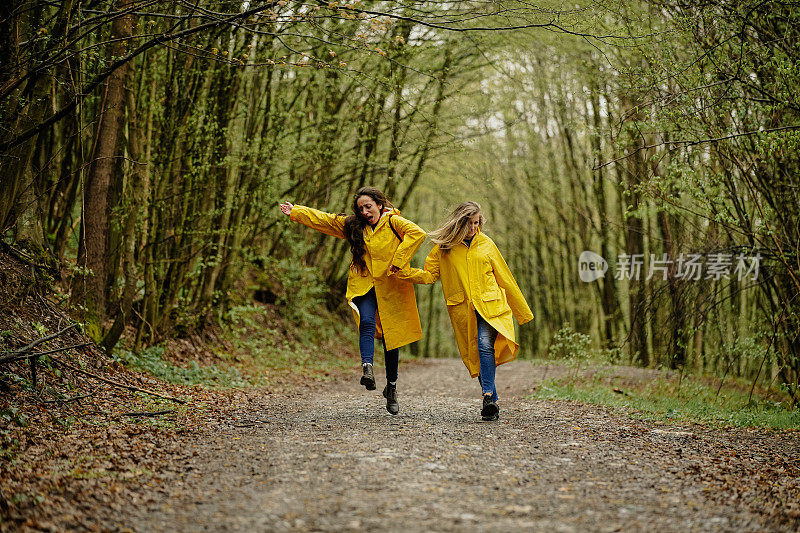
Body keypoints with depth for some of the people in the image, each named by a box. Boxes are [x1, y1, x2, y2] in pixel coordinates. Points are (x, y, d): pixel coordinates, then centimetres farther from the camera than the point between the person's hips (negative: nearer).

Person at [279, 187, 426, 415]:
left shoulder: (393, 222, -4)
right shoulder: (353, 225, 13)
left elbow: (417, 233, -21)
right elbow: (323, 219, 19)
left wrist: (397, 262, -23)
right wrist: (295, 212, 19)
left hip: (391, 289, -3)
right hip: (364, 286, 3)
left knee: (391, 337, 4)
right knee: (367, 323, -26)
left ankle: (391, 387, 20)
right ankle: (367, 367, -41)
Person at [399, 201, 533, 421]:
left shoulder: (486, 244, 10)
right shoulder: (444, 247, 8)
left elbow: (504, 278, 14)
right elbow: (429, 274, 8)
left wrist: (523, 312, 16)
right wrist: (406, 272, -12)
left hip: (489, 306, -1)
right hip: (463, 310, 1)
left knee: (485, 345, -23)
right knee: (475, 354, 1)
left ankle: (488, 396, -30)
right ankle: (493, 404, 11)